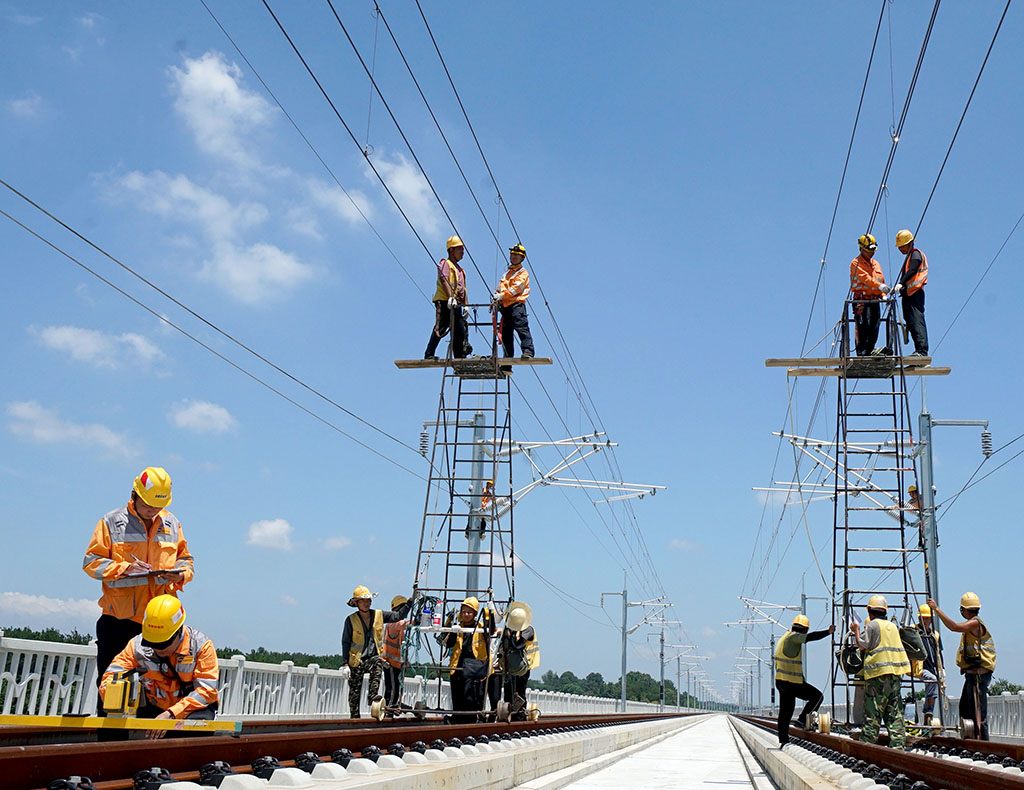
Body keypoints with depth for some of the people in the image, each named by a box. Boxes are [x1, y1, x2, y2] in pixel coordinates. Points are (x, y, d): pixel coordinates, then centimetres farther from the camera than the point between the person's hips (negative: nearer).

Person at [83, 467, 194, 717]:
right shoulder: (112, 522, 2)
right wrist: (125, 568, -14)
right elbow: (91, 562, 1)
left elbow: (185, 557, 20)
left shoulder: (172, 523, 12)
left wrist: (181, 574, -3)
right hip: (119, 617, -2)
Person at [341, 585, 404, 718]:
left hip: (373, 657, 1)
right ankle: (355, 717, 15)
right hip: (356, 660, -1)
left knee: (378, 664, -33)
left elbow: (398, 616, 2)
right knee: (354, 692, 2)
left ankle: (372, 697, -33)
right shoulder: (351, 620, -2)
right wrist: (345, 664, -7)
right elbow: (345, 642, -1)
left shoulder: (379, 615, 5)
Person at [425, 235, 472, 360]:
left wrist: (466, 305, 12)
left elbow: (463, 289, 24)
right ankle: (429, 355, -10)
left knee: (460, 332, 4)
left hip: (456, 305, 8)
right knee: (440, 329, -13)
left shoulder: (460, 270, 25)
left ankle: (460, 359, 7)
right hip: (444, 302, -8)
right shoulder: (445, 263, 0)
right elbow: (444, 280, -16)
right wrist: (450, 297, -29)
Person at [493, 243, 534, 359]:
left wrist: (502, 295, -16)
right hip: (505, 307, 8)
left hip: (517, 304, -8)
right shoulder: (507, 274, 30)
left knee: (521, 328, -22)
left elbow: (516, 288, -10)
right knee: (505, 333, 6)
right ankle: (508, 358, 10)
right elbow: (500, 289, 27)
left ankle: (528, 352, -29)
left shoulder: (523, 273, 6)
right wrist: (496, 298, 7)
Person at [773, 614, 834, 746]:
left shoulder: (784, 637, 16)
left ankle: (783, 740, 18)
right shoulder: (793, 637, -14)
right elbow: (810, 637, -26)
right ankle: (803, 718, -4)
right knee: (817, 696, 2)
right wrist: (828, 632, -23)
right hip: (792, 682, -10)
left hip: (781, 681, 10)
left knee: (785, 712, 15)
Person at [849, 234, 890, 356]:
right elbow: (865, 277, -17)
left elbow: (881, 280, 23)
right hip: (862, 301, -7)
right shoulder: (856, 263, 0)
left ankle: (869, 352, 9)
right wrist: (879, 286, -30)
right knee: (862, 329, -12)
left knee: (874, 330, 4)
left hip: (875, 301, 7)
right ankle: (861, 353, -14)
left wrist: (883, 295, 3)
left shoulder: (876, 264, 23)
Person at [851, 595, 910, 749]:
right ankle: (897, 743, 5)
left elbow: (863, 645, -7)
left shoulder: (872, 625, -4)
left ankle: (868, 742, -4)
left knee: (872, 711, -4)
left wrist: (856, 630, 6)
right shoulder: (893, 626, 17)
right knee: (895, 711, 8)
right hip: (894, 672, 6)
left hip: (878, 671, -6)